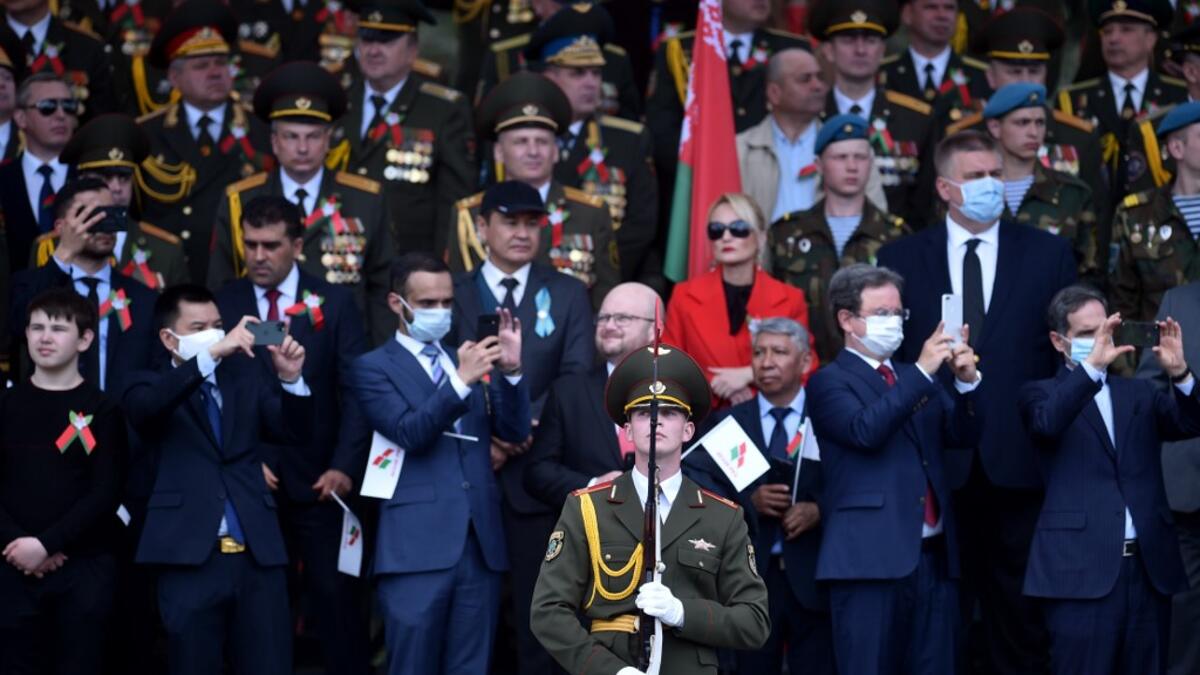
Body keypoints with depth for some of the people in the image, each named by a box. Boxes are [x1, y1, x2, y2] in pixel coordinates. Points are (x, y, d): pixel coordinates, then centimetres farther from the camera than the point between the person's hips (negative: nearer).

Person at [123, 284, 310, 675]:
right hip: (190, 555, -3)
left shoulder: (247, 382, 17)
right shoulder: (152, 387, 7)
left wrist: (290, 379, -14)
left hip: (258, 555, 3)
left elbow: (296, 431, 6)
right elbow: (145, 406, -17)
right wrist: (212, 354, -27)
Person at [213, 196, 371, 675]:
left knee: (336, 596, -1)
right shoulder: (221, 306, 5)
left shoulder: (334, 303, 4)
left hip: (317, 479, -1)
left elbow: (355, 390, -1)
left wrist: (345, 465, -11)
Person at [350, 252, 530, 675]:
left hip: (480, 544, 5)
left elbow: (515, 431, 9)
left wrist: (511, 370, -8)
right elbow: (409, 433, -13)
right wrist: (461, 381, -23)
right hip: (418, 546, -5)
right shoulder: (373, 368, 3)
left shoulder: (470, 361, 19)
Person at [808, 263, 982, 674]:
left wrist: (967, 381, -6)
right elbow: (866, 431, -18)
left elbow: (965, 435, 12)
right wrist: (922, 373, -20)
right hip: (872, 558, -6)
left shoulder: (917, 379, 20)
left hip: (935, 556, 6)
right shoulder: (830, 382, 1)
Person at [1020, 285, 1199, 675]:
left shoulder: (1139, 394, 19)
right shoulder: (1041, 394, 6)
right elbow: (1048, 423, -17)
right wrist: (1093, 365, -28)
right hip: (1082, 570, -4)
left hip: (1149, 567, 4)